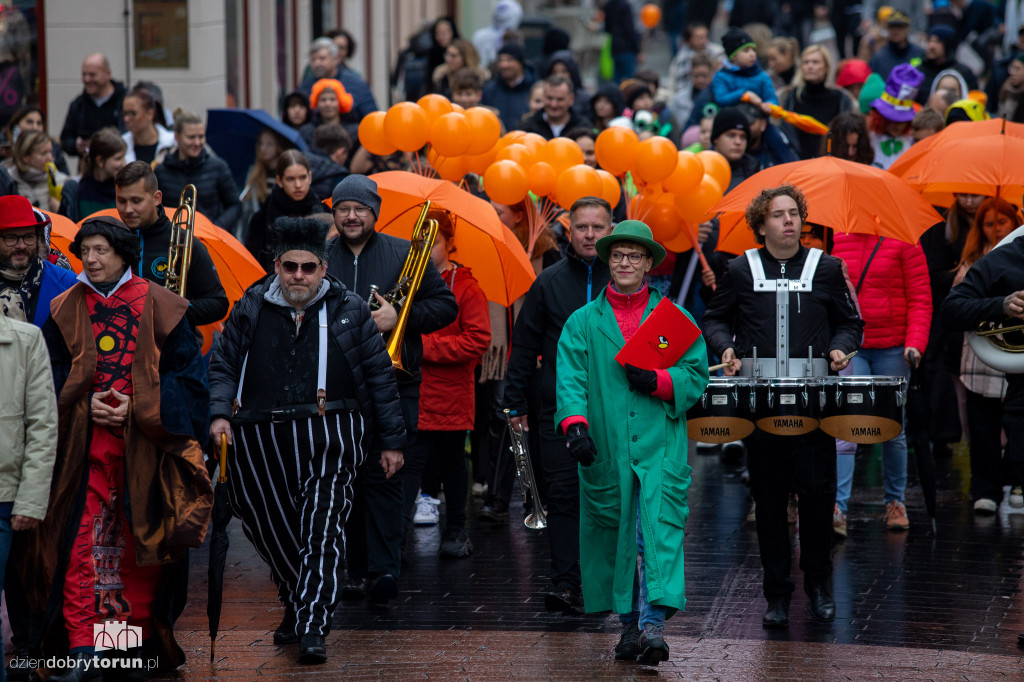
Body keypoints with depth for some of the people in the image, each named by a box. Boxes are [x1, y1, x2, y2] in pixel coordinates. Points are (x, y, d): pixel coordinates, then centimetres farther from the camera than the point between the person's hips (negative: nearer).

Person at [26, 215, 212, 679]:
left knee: (142, 543, 4)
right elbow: (50, 376, 11)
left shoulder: (159, 308, 2)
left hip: (145, 442, -1)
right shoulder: (65, 311, 9)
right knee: (81, 544, -9)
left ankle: (141, 641, 19)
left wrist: (138, 406, -11)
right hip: (83, 445, 1)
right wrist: (85, 402, -8)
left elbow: (187, 375, 1)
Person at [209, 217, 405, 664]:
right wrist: (219, 413, -5)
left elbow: (380, 376, 11)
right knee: (271, 531, 8)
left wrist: (391, 441, 10)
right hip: (261, 442, 3)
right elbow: (222, 366, 14)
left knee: (321, 530, -13)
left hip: (328, 438, -3)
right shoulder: (251, 311, 11)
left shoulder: (348, 312, 7)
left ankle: (312, 628, -15)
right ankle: (297, 605, 31)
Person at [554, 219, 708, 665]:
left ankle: (654, 622, -22)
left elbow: (696, 376, 7)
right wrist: (575, 424, -19)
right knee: (614, 535, 6)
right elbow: (570, 379, -2)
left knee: (661, 530, -15)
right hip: (604, 450, 1)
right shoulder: (582, 323, 11)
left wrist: (657, 381, -13)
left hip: (661, 447, -1)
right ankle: (630, 623, 17)